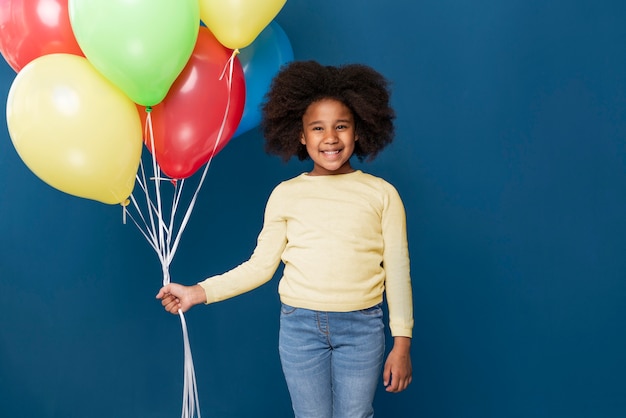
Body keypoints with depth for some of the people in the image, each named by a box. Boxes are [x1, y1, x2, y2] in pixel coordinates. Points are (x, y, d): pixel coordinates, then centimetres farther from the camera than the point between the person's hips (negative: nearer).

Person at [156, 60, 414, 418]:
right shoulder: (286, 195, 2)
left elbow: (397, 271, 1)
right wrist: (199, 293, -6)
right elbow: (260, 265, 2)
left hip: (362, 327, -1)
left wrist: (402, 341, 0)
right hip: (300, 324, 1)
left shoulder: (382, 194, -1)